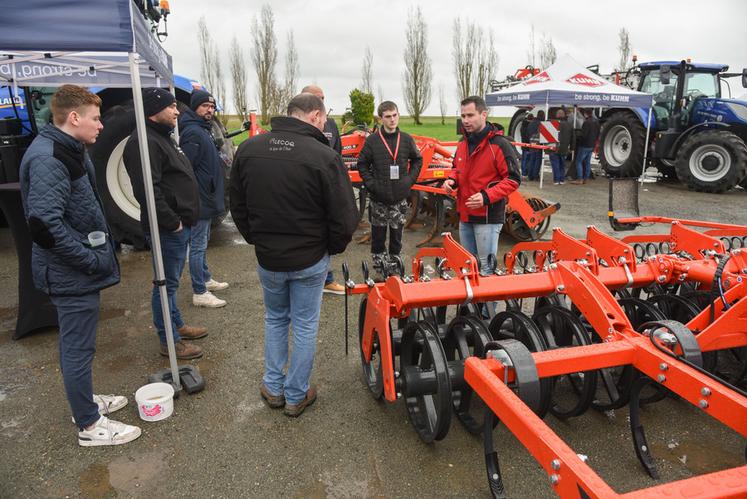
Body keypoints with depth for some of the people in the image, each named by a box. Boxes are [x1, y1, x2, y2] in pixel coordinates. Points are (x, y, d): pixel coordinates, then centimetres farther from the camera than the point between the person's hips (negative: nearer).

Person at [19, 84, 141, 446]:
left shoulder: (68, 151, 11)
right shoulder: (47, 158, -21)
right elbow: (44, 225, -29)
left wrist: (97, 254, 14)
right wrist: (90, 260, -21)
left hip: (80, 270, 10)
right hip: (72, 274, -10)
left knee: (77, 343, 22)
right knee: (78, 347, 3)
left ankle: (85, 400, 40)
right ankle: (89, 425, 18)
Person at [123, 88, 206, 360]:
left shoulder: (163, 137, 17)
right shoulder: (144, 143, -18)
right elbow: (147, 190, -27)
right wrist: (172, 222, -21)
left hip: (179, 225, 10)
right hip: (168, 228, -10)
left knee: (171, 280, 21)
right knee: (167, 283, 0)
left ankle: (177, 325, 36)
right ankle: (169, 341, 11)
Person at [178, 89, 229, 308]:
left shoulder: (203, 130, 15)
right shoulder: (193, 132, -17)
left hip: (206, 199, 10)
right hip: (199, 200, -10)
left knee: (202, 243, 21)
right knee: (198, 245, -4)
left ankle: (205, 279, 35)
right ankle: (199, 293, 4)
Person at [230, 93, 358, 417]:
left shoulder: (248, 149, -4)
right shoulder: (323, 156, -19)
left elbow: (237, 206, 5)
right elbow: (343, 217, -17)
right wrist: (334, 247, 2)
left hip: (267, 257, 4)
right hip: (310, 259, -3)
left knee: (275, 318, 24)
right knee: (305, 325, 13)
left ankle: (273, 387, 33)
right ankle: (296, 396, 27)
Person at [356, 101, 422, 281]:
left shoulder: (406, 139, 2)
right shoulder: (372, 140, -3)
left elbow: (417, 160, 15)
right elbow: (362, 163, 3)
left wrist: (410, 179, 3)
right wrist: (370, 183, -7)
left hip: (399, 199, 2)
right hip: (378, 199, -1)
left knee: (397, 236, 11)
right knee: (378, 237, 6)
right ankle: (380, 269, 19)